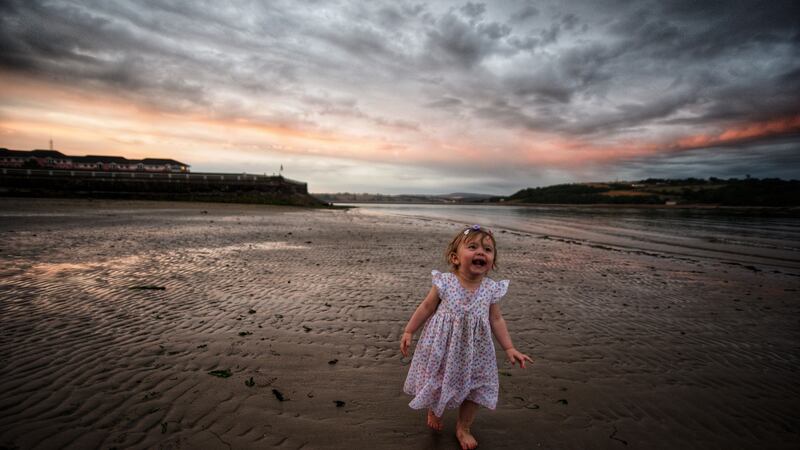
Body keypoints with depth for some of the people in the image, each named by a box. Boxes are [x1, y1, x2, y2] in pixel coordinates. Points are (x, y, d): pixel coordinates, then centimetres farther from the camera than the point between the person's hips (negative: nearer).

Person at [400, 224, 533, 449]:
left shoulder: (492, 289, -12)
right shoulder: (445, 283, -20)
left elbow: (496, 320, 0)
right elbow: (426, 307, -7)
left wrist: (509, 348, -2)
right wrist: (408, 331, -4)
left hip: (474, 352, 2)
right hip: (442, 348, -2)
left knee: (477, 389, 13)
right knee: (437, 383, 18)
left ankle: (463, 427, 42)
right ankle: (434, 410, 53)